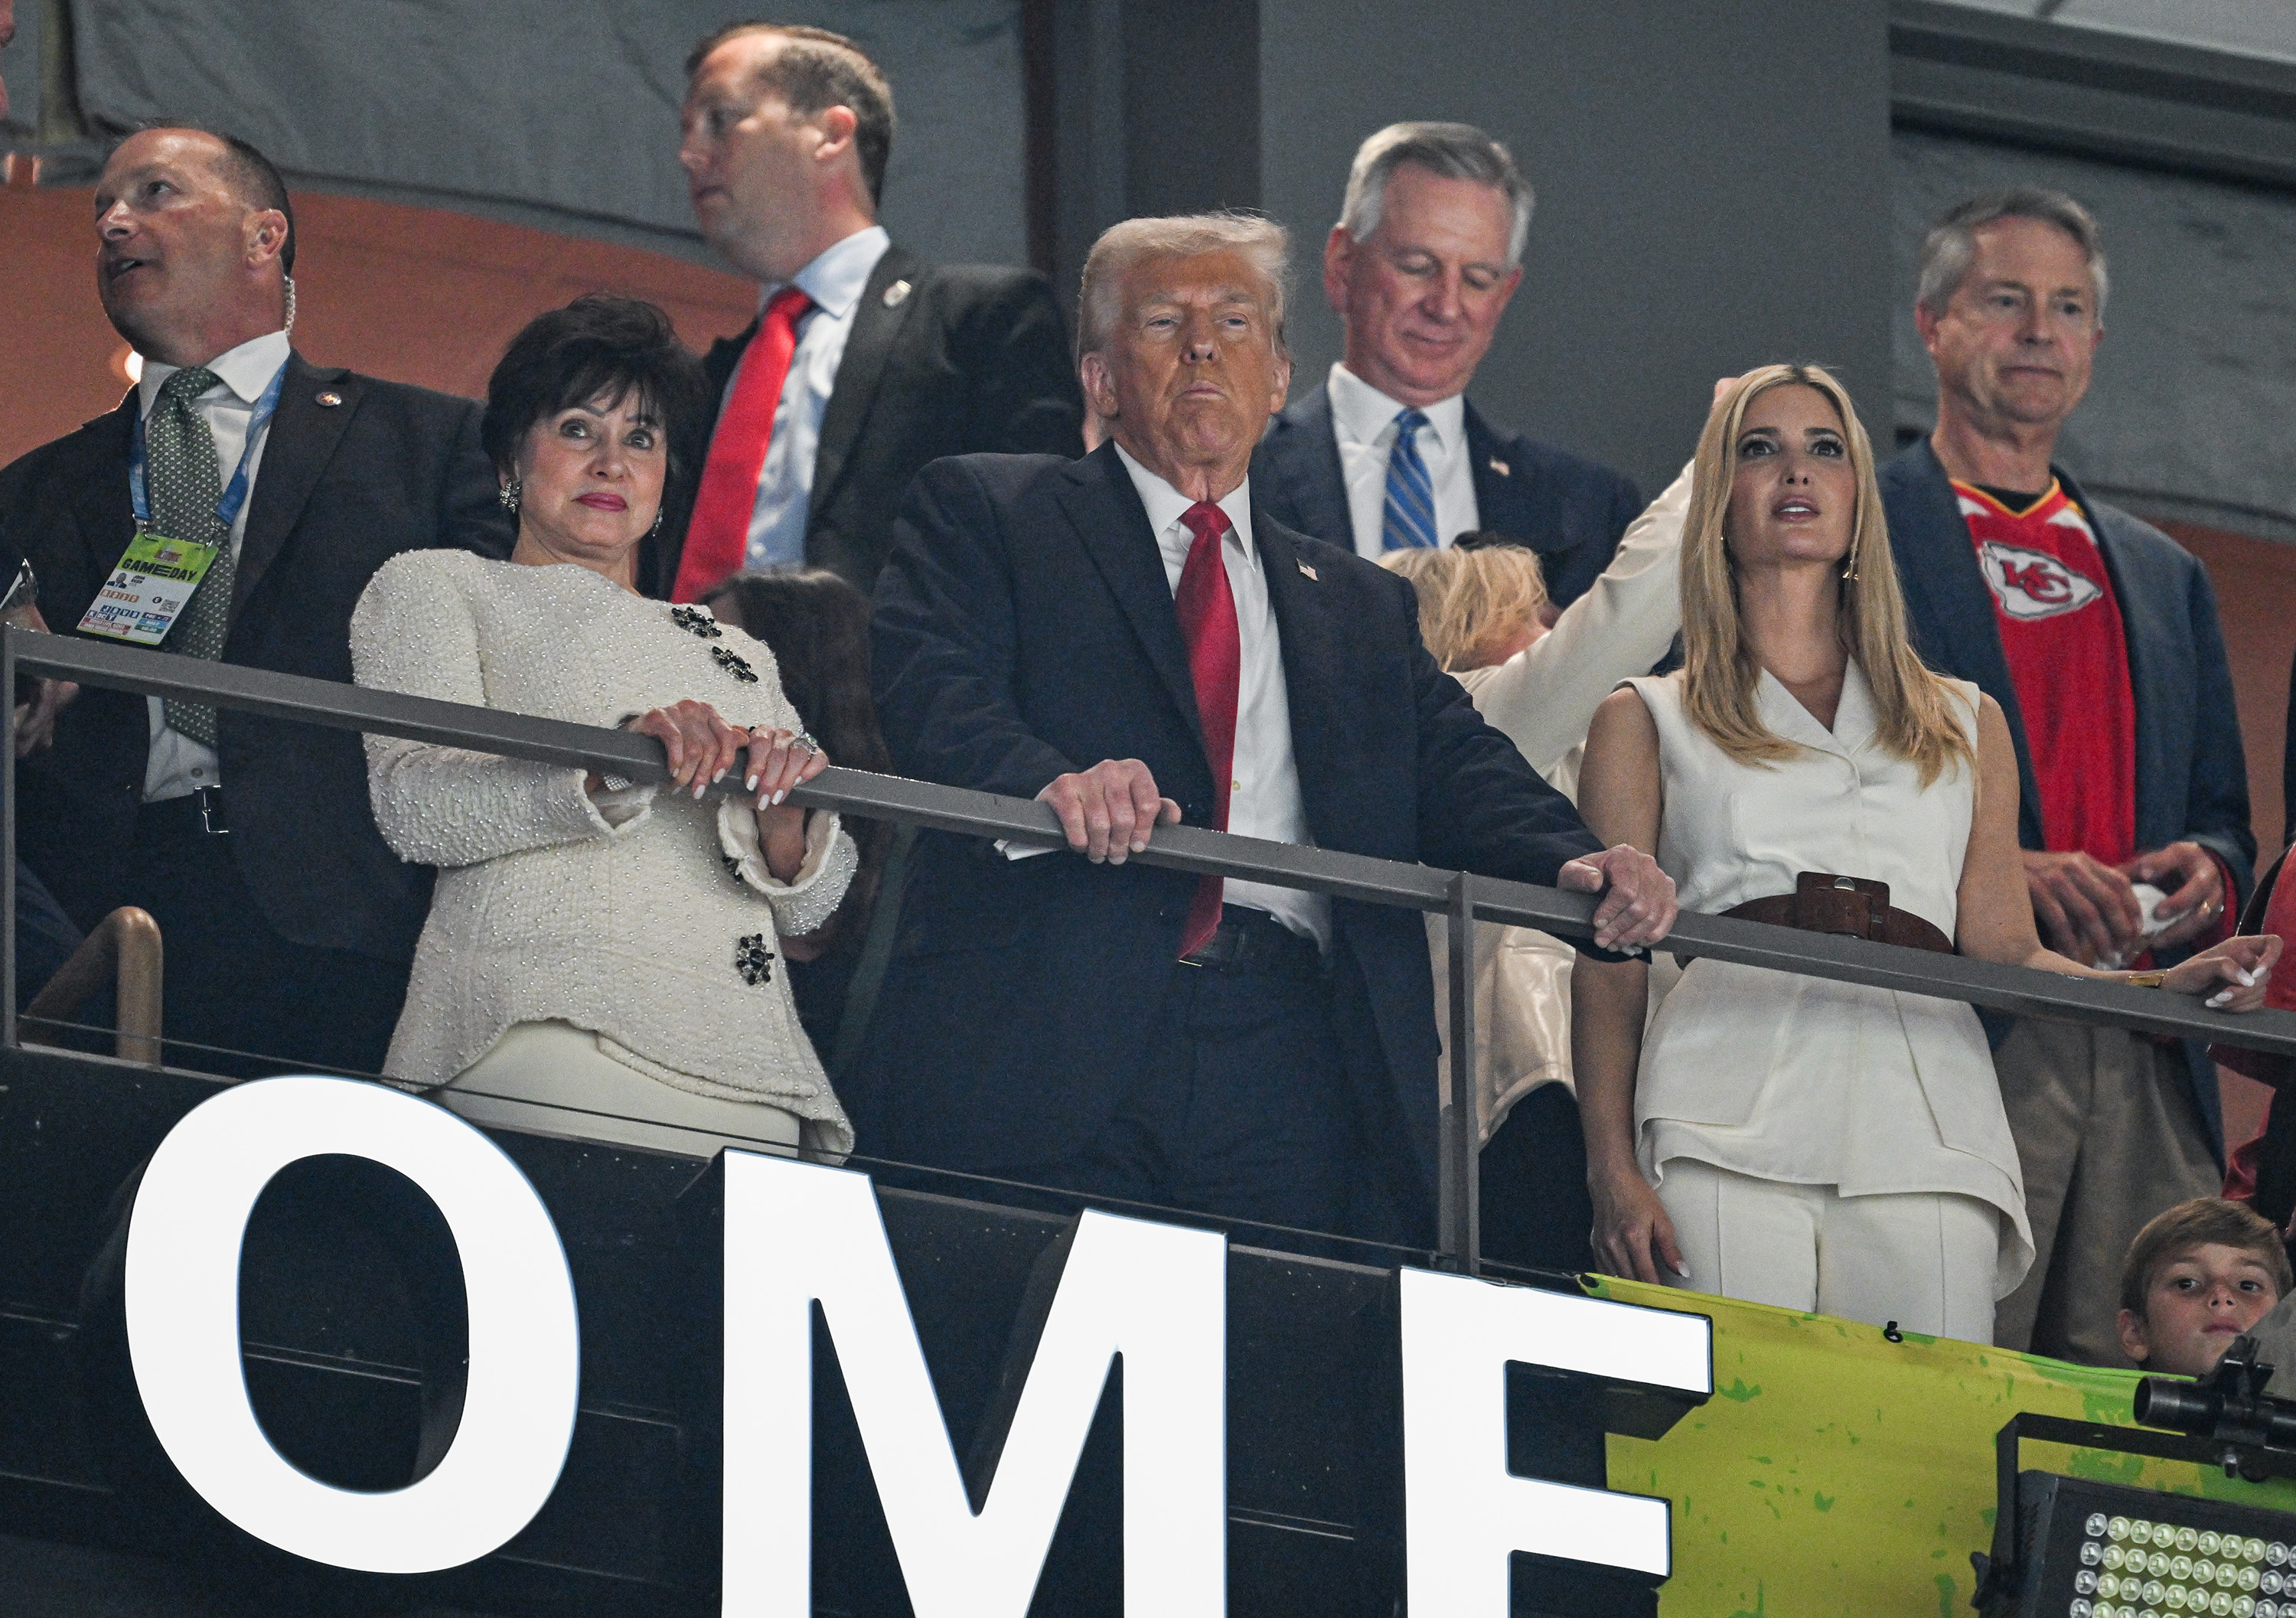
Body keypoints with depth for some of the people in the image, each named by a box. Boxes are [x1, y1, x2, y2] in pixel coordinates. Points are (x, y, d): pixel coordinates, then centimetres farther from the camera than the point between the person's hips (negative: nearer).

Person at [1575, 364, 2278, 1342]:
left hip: (1922, 1123, 2)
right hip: (1731, 1124, -2)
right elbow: (1609, 966, 10)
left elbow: (2003, 949, 20)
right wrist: (1612, 1172, -3)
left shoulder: (1965, 727, 27)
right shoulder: (1647, 722, 20)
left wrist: (2167, 988, 1)